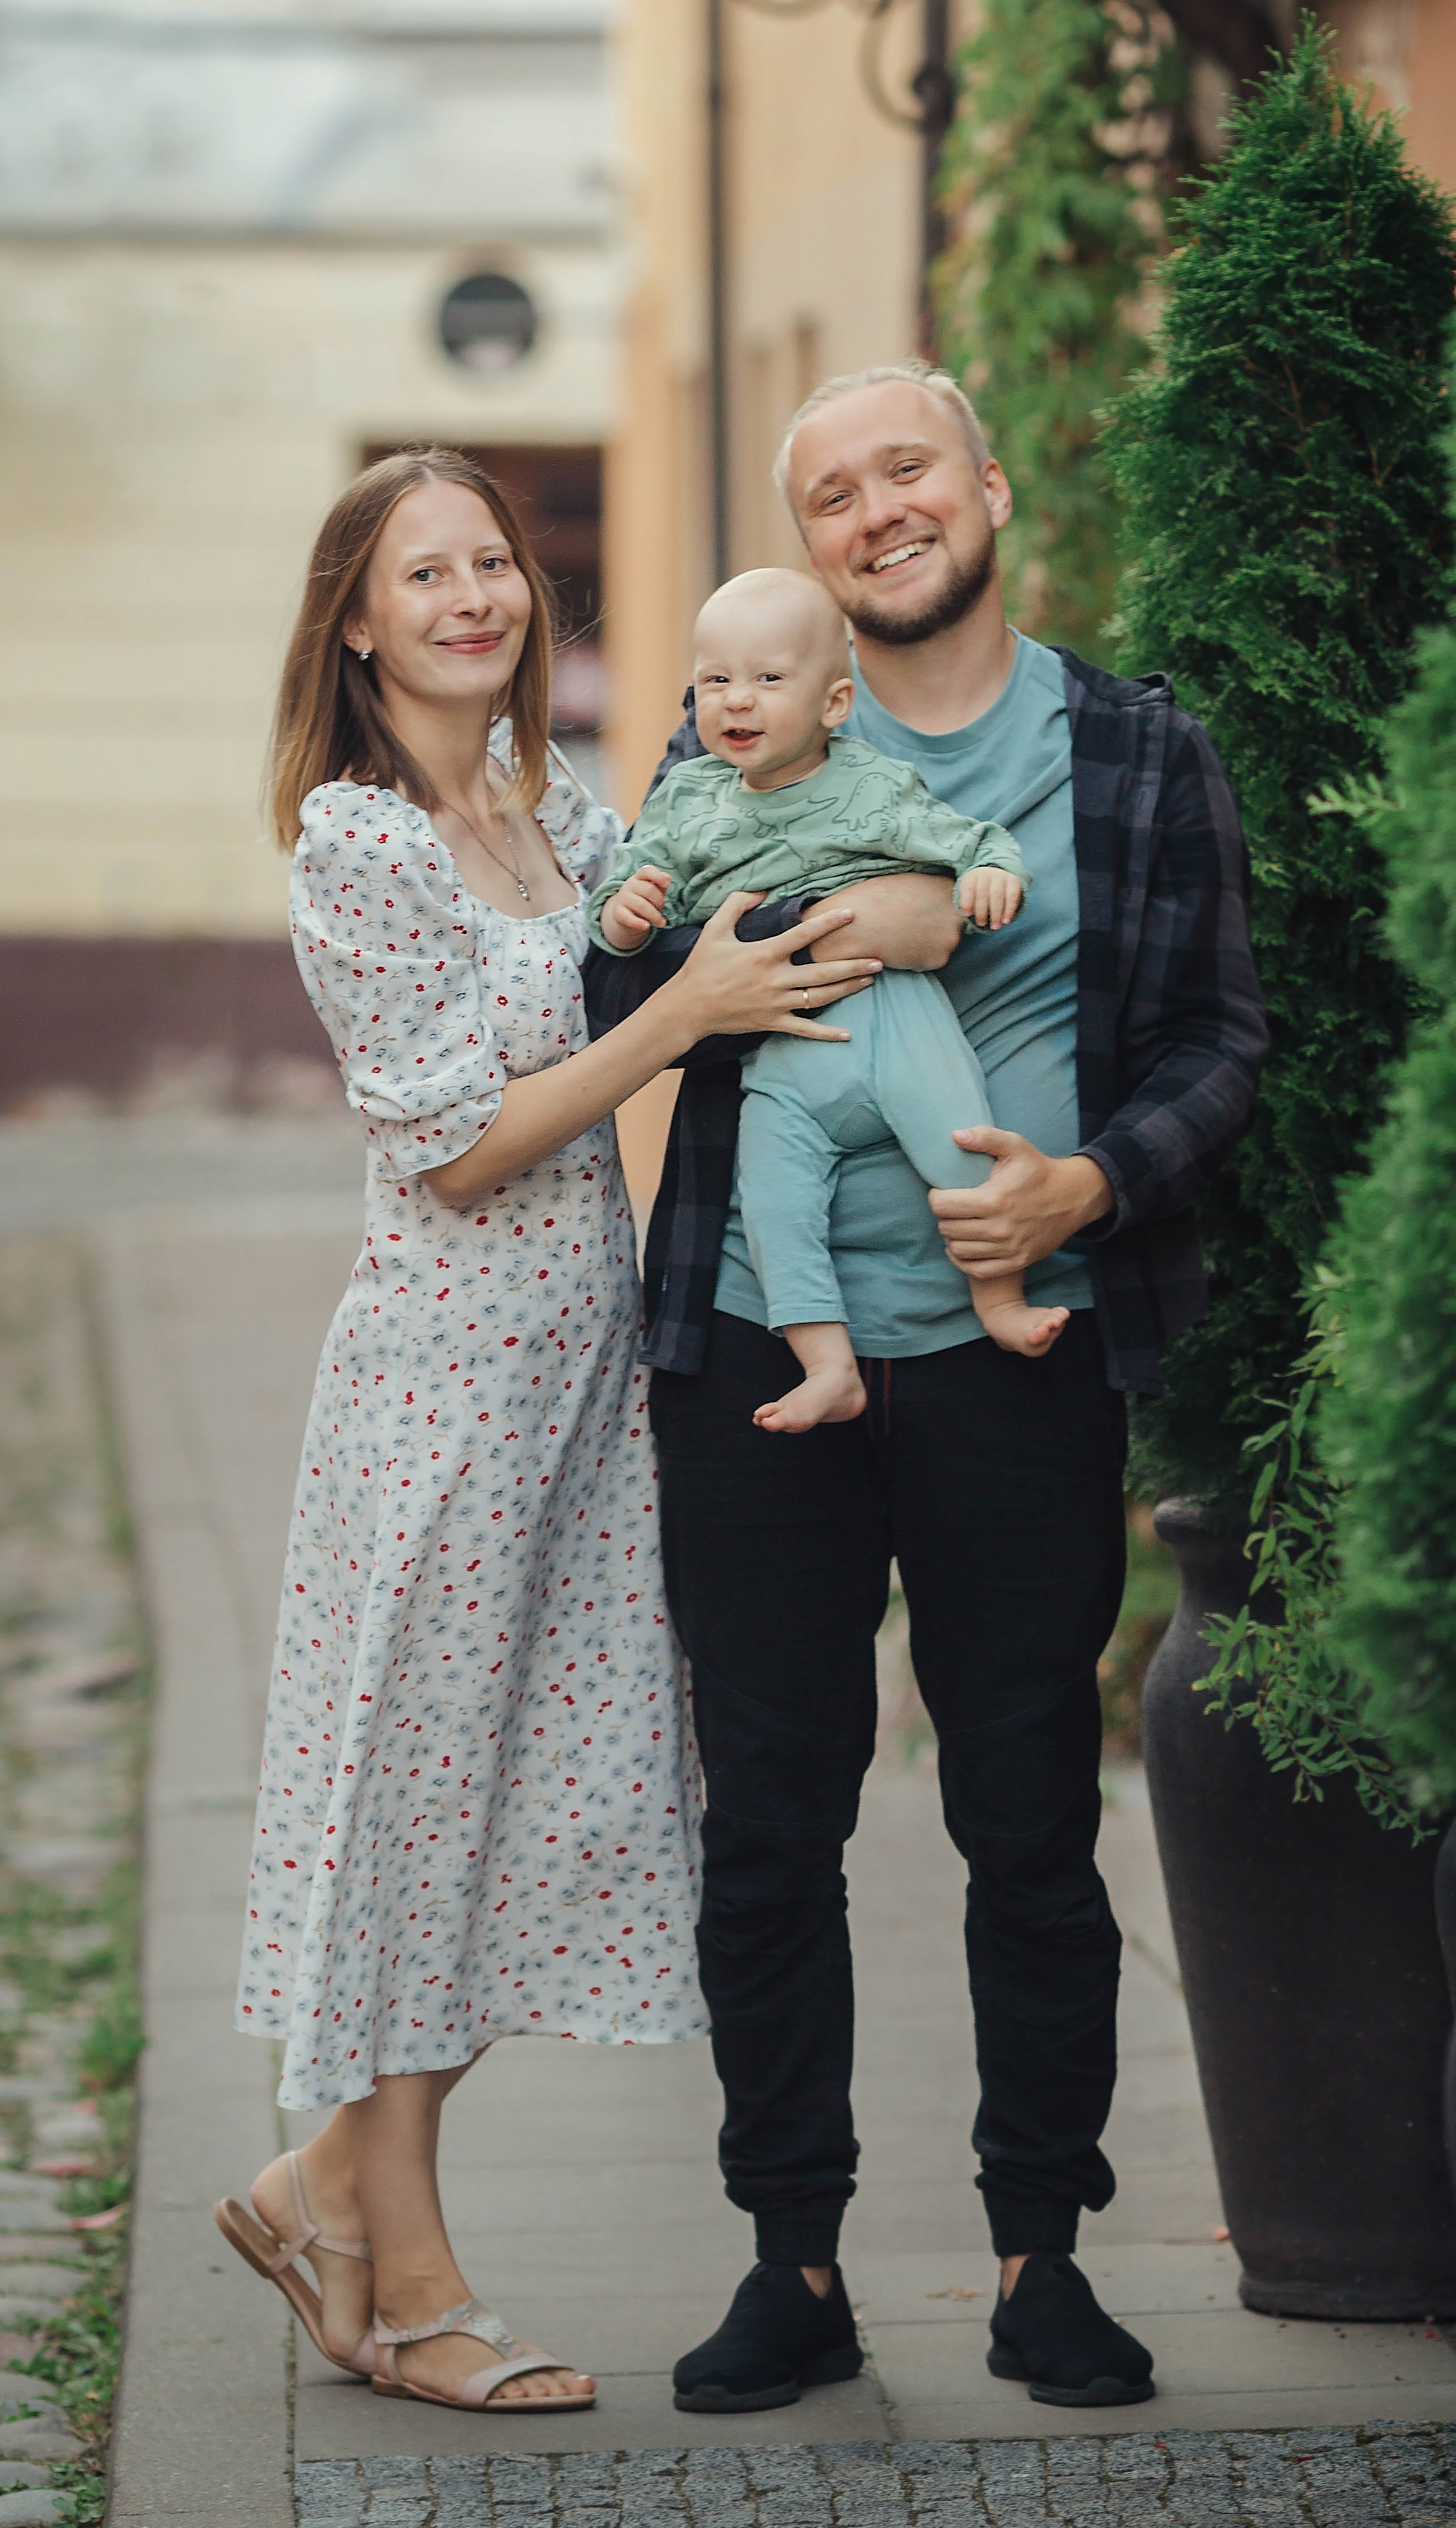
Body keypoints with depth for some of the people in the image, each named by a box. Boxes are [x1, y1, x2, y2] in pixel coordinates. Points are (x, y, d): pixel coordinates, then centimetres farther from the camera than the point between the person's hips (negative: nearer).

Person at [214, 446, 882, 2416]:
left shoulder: (556, 805, 10)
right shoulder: (360, 845, -12)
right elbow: (456, 1147, -15)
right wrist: (685, 1012, -17)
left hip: (581, 1358, 8)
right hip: (453, 1360, -7)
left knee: (552, 1776, 7)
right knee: (421, 1776, 1)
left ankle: (335, 2181, 21)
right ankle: (407, 2276, 11)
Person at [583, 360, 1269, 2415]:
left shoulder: (1144, 756, 5)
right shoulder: (738, 741, 6)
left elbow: (1224, 1034, 6)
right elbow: (625, 999, 0)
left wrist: (1092, 1182, -12)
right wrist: (844, 929, -16)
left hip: (1020, 1356, -1)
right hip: (758, 1357, 1)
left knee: (1034, 1821, 5)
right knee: (768, 1822, 4)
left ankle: (1044, 2257, 16)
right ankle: (796, 2263, 14)